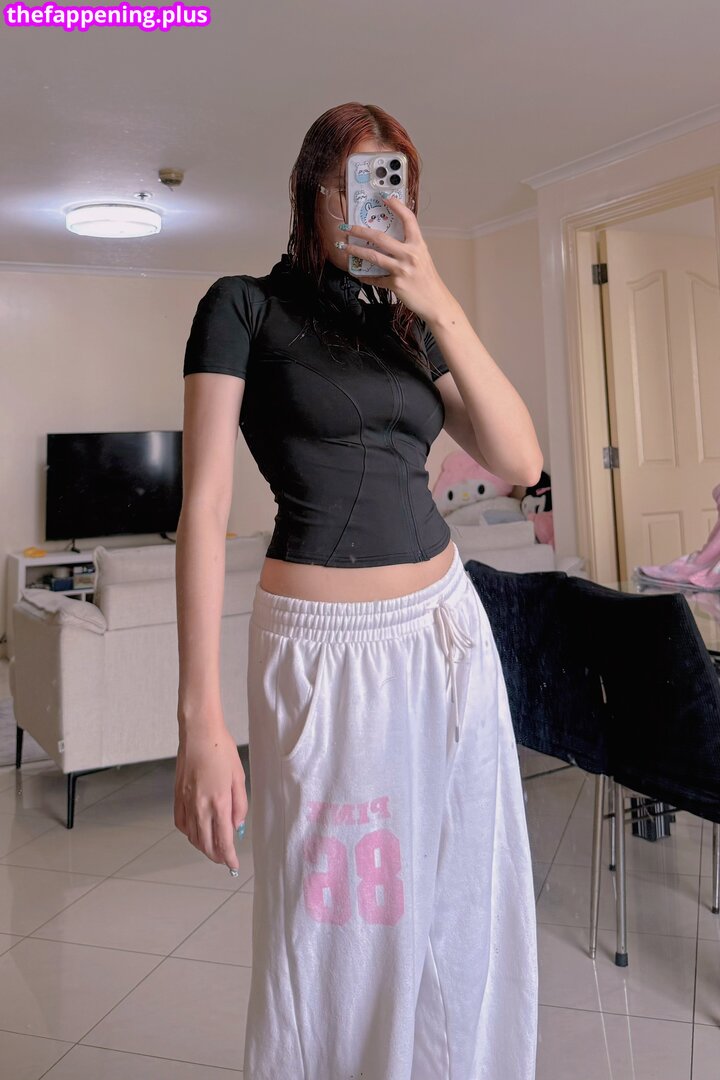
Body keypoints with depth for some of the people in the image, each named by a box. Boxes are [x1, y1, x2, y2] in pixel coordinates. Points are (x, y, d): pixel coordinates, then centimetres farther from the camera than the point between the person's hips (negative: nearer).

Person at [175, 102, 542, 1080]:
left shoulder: (407, 321, 13)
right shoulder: (246, 305, -1)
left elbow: (520, 461, 1)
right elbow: (205, 504, -11)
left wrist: (441, 307, -10)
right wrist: (201, 721, -19)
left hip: (447, 627, 5)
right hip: (325, 645, -5)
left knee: (458, 911, 15)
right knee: (333, 930, 6)